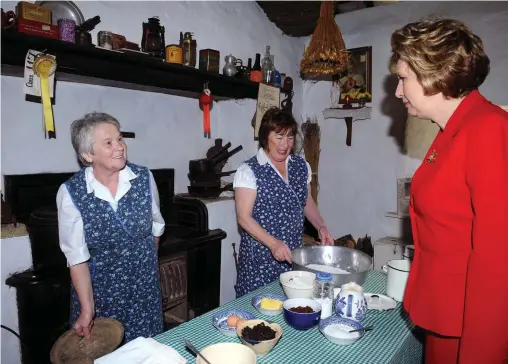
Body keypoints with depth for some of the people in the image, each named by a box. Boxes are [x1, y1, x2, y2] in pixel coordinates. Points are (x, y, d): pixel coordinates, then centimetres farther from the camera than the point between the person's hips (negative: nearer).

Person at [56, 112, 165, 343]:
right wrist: (87, 310, -12)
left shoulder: (144, 177, -11)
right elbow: (77, 256, -12)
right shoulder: (71, 193, -16)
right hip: (98, 289, -1)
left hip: (144, 286, 2)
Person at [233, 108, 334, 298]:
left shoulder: (301, 166, 5)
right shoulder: (249, 171, -12)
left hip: (294, 255, 5)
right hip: (260, 258, -4)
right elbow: (244, 217, -15)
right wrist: (273, 243, -24)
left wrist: (321, 227, 1)